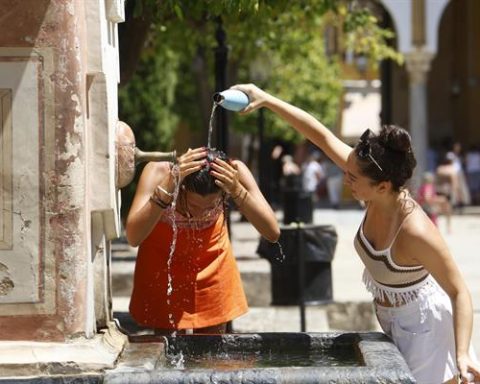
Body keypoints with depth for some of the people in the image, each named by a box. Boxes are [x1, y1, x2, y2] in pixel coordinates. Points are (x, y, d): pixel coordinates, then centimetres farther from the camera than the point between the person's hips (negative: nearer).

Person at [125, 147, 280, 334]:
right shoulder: (159, 172, -34)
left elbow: (273, 233, -32)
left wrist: (237, 190, -45)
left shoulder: (233, 172, -30)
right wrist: (169, 186, -52)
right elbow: (133, 237, -44)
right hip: (163, 267, -2)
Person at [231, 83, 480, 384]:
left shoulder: (415, 231, -35)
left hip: (424, 326, -8)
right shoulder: (378, 192, -17)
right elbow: (324, 137, -12)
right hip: (393, 323, 8)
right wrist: (266, 100, -12)